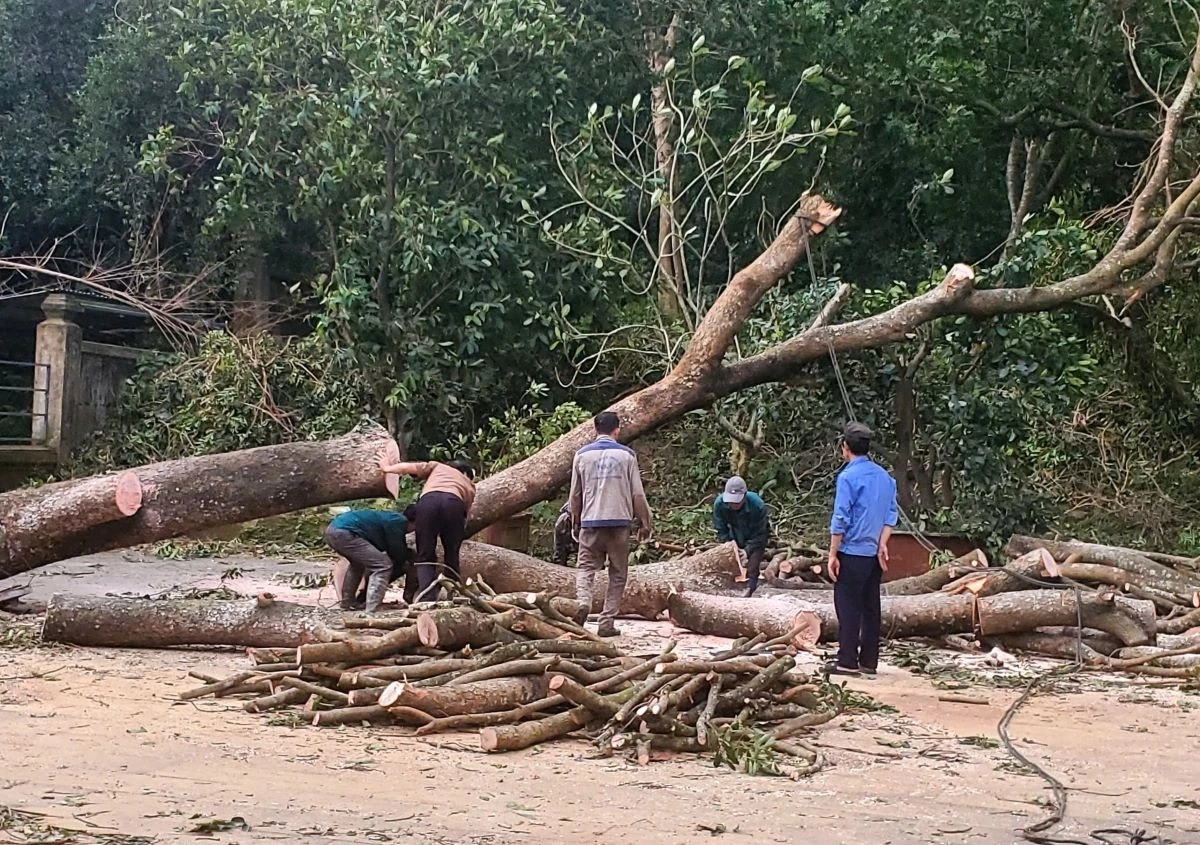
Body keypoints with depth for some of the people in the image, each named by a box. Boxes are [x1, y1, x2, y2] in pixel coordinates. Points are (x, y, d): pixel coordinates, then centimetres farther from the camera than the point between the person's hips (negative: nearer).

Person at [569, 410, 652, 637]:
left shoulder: (582, 455, 5)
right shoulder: (626, 455, 1)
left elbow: (575, 494, 10)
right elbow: (637, 494, 1)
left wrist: (576, 523, 22)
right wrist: (645, 523, 11)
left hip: (591, 521, 1)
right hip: (619, 521, -1)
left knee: (586, 566, 8)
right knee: (617, 574, 8)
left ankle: (583, 601, -21)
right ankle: (607, 623, 4)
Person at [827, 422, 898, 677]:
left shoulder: (848, 477, -12)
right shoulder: (885, 476, 10)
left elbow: (840, 520, -13)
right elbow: (890, 515, 9)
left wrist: (833, 554, -9)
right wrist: (882, 545, 5)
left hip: (852, 553, -7)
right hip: (874, 553, 7)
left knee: (848, 608, -3)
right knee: (871, 607, 10)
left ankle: (848, 662, -3)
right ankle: (869, 661, 14)